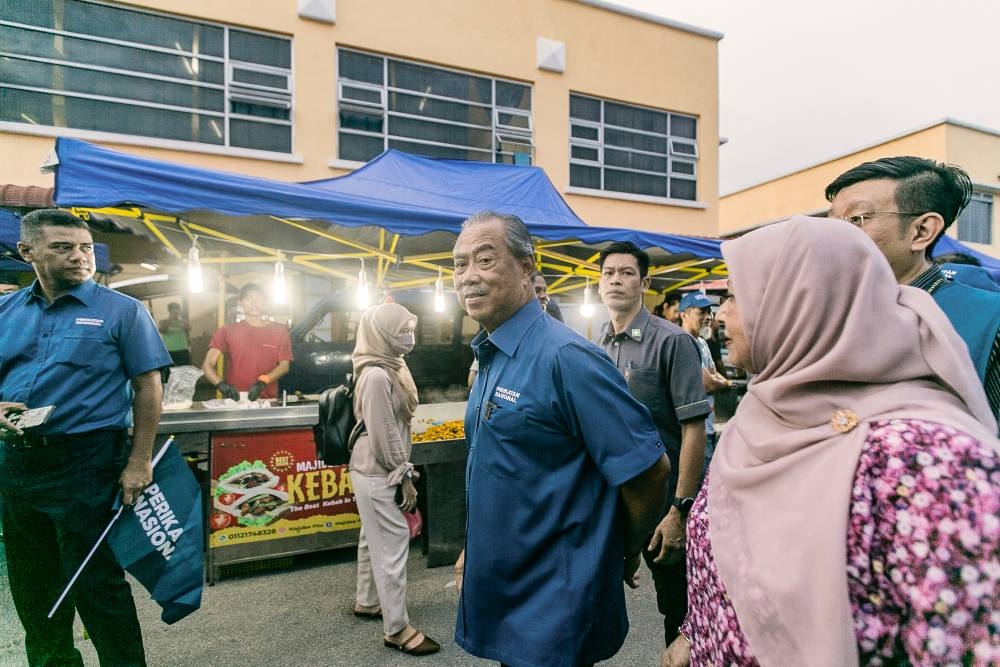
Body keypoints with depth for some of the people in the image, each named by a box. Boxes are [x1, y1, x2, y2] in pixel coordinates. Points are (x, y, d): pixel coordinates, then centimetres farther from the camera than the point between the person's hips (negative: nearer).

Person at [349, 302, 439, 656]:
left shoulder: (386, 368, 7)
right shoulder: (377, 376, -23)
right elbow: (383, 436, -22)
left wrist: (402, 471, 15)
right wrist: (405, 478, -13)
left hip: (374, 470, 10)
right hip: (379, 473, -10)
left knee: (374, 539, 22)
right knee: (392, 546, 0)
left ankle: (366, 602, 39)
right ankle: (397, 629, 14)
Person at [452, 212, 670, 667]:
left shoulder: (564, 357, -24)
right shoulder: (489, 359, 4)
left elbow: (649, 471, -21)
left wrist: (626, 555, -6)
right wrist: (475, 549, 13)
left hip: (555, 607, -8)